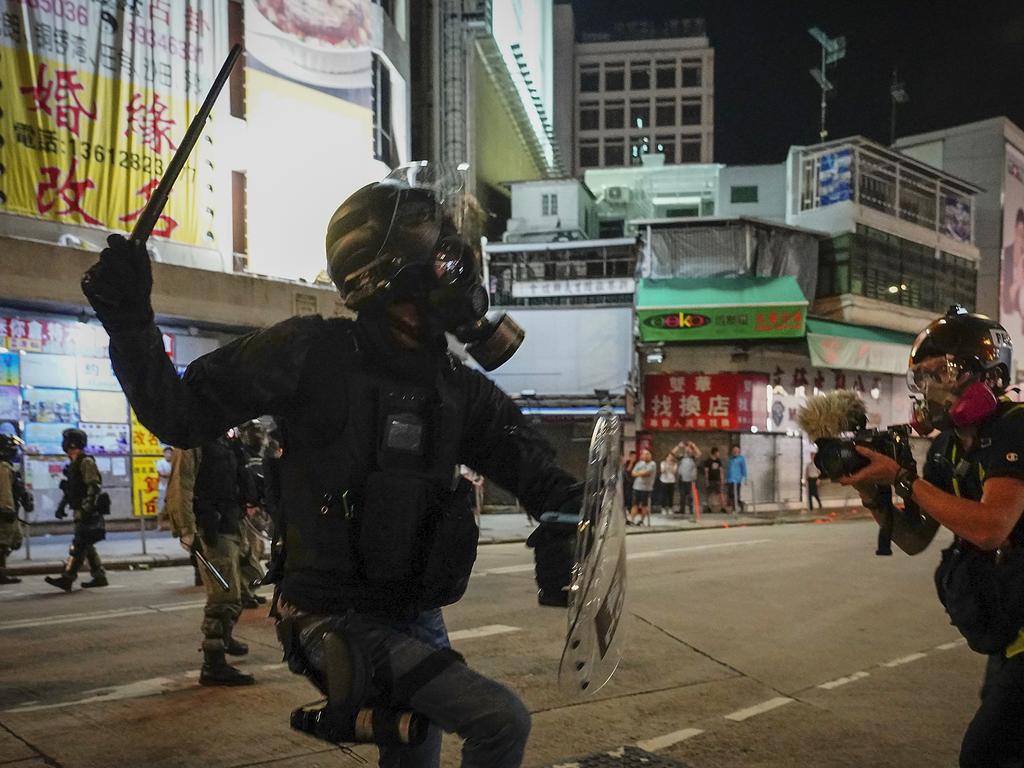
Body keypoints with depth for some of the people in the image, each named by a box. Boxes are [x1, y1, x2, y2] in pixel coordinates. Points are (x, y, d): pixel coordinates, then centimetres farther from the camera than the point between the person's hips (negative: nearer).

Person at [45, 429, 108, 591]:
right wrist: (61, 506, 21)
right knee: (86, 546, 11)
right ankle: (99, 577, 16)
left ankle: (67, 579, -17)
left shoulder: (86, 462, -11)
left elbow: (94, 486, -19)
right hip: (80, 512, 10)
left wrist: (88, 508, -25)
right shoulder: (74, 464, 18)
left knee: (79, 545, -13)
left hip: (89, 513, -10)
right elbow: (70, 489, 26)